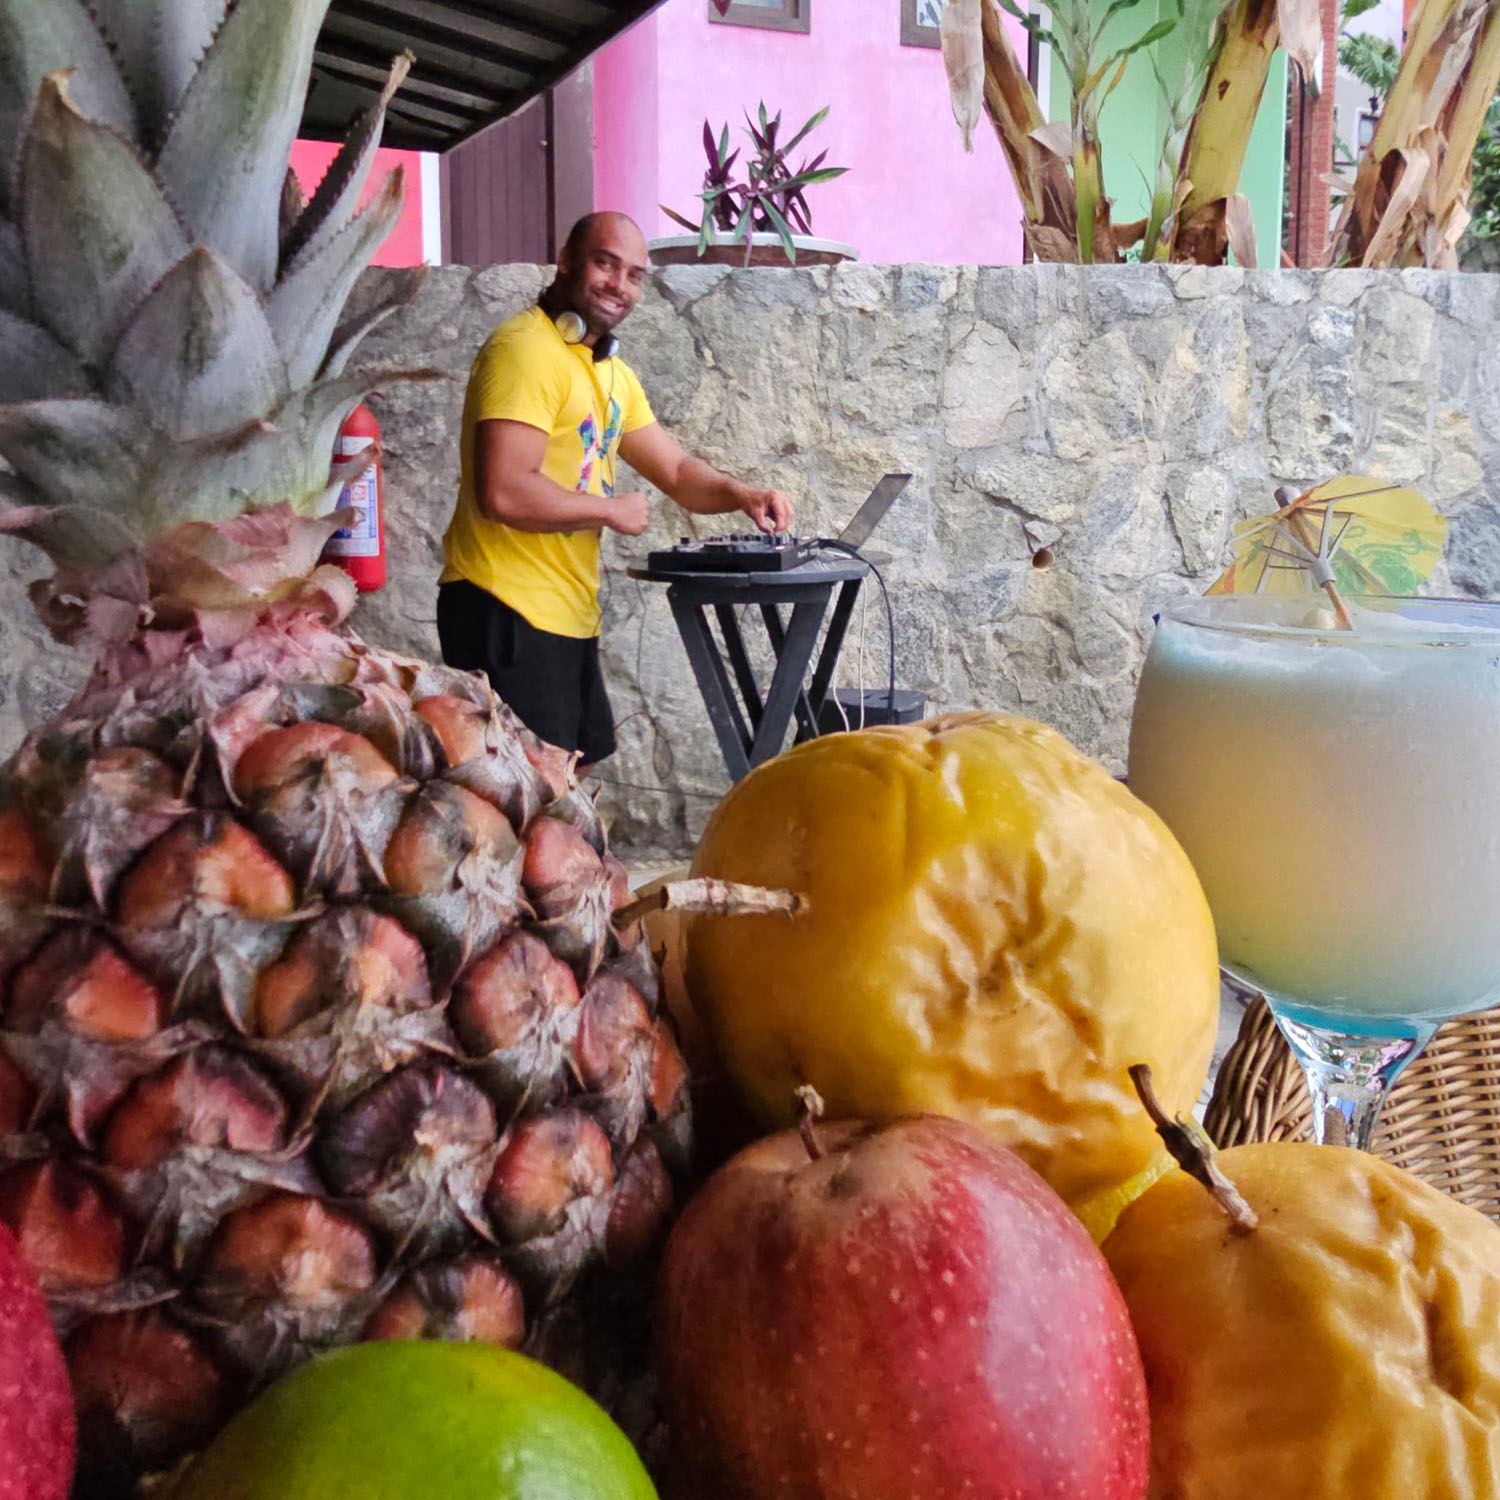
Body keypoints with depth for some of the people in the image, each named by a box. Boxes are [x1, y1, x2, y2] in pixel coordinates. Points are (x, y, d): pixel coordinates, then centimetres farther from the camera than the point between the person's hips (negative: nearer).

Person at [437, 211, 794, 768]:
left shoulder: (612, 372, 17)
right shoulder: (526, 348, -15)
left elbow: (677, 471, 20)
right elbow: (503, 493, -26)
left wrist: (739, 494, -1)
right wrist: (611, 510, -12)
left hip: (569, 614, 10)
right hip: (506, 612, -10)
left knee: (577, 768, 21)